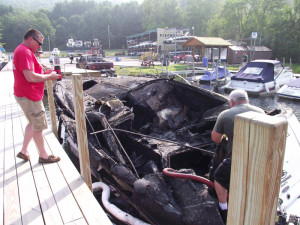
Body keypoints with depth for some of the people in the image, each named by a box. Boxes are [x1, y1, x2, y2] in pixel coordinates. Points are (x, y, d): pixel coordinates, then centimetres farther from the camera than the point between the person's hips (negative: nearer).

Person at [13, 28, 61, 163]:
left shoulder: (20, 50, 15)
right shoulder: (25, 52, -19)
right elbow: (30, 77, -27)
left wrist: (45, 74, 8)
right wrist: (49, 77, -14)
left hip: (24, 94, 11)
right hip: (29, 96, -11)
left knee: (33, 123, 21)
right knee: (38, 126, 1)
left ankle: (24, 151, 29)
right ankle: (43, 156, 15)